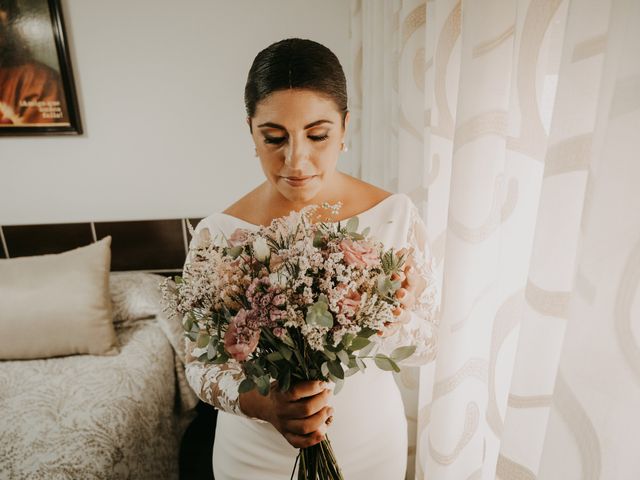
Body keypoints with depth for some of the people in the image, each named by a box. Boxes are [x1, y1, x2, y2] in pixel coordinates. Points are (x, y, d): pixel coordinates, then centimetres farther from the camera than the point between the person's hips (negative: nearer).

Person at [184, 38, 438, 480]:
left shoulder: (396, 215, -17)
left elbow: (424, 347, -9)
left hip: (370, 443, 2)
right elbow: (200, 364, -11)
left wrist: (400, 318, -30)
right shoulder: (217, 234, -19)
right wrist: (259, 403, -29)